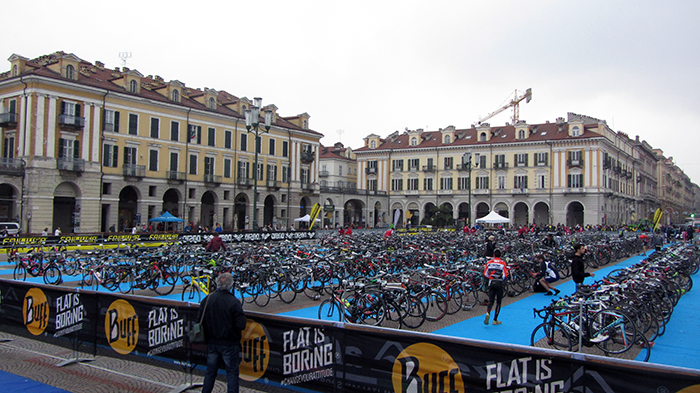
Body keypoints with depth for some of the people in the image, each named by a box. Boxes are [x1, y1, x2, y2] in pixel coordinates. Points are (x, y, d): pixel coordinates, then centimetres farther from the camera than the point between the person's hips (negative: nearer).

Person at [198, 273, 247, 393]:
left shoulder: (207, 299, -6)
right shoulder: (234, 302, -18)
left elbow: (199, 320, 1)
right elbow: (241, 324, -19)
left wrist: (206, 337, 15)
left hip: (212, 342, 4)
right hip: (230, 343, -4)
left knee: (210, 371, 19)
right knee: (232, 373, 8)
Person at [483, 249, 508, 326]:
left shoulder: (489, 262, 3)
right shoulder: (503, 263, -4)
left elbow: (485, 274, 3)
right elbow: (505, 276, -9)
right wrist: (501, 279, 12)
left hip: (491, 283, 2)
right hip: (499, 284, -2)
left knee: (491, 301, 9)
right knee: (498, 302, 10)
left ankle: (488, 313, -20)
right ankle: (495, 320, 13)